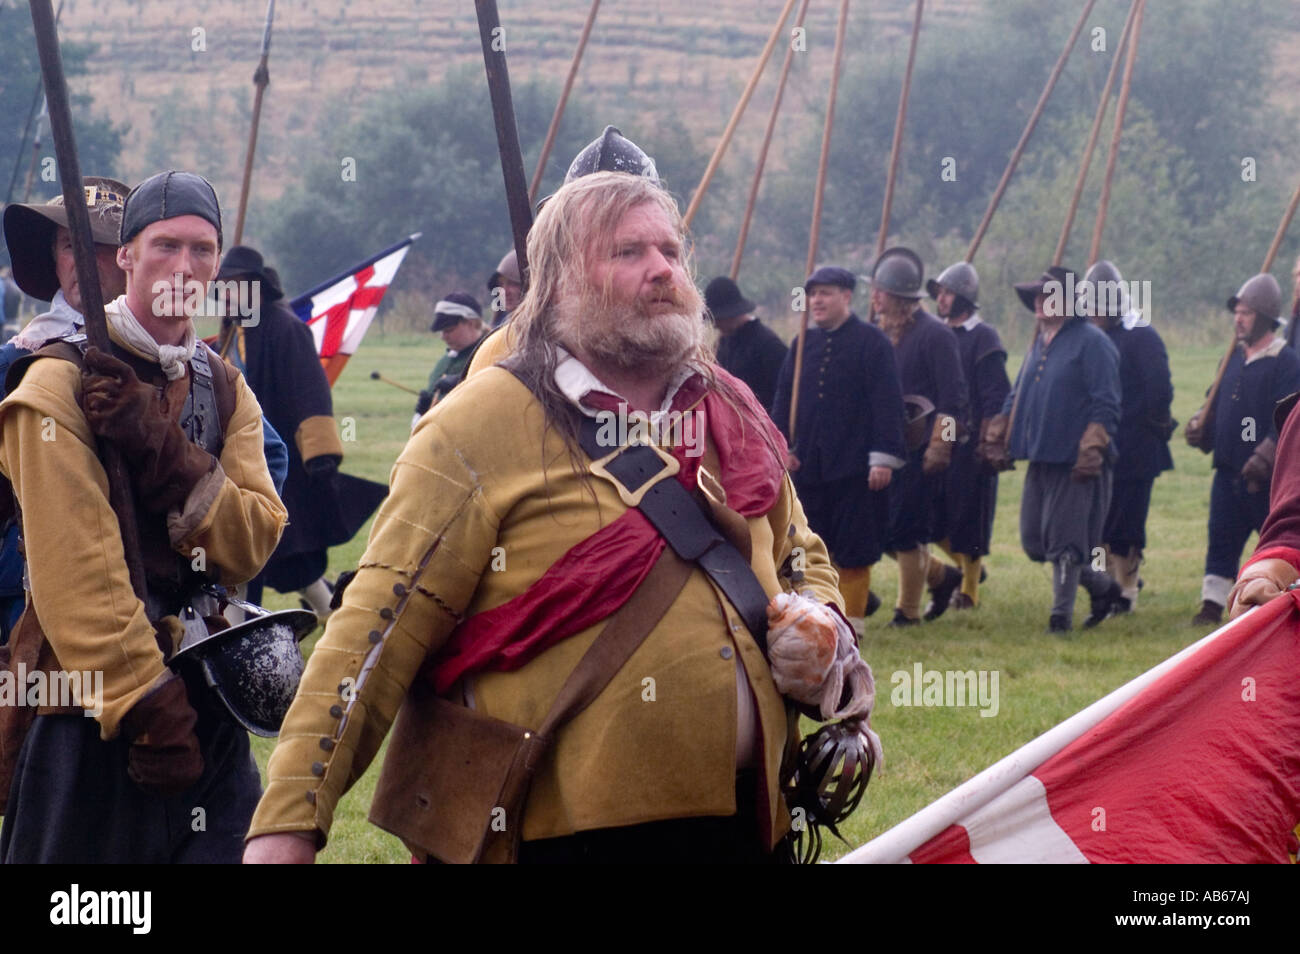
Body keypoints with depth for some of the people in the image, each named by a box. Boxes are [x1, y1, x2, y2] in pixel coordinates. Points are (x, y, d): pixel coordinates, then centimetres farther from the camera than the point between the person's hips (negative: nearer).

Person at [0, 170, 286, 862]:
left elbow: (252, 543, -1)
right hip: (91, 703, -6)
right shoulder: (62, 382, -8)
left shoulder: (225, 390, 13)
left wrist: (164, 453, -16)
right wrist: (147, 706, -19)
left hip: (205, 699, 6)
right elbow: (76, 570, -15)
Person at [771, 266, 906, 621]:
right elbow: (784, 399, 15)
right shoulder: (804, 344, 12)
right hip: (809, 465, 5)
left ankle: (851, 620, 8)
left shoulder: (872, 342, -4)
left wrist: (884, 458, -15)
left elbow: (887, 403, -9)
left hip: (856, 467, -5)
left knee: (853, 550, -1)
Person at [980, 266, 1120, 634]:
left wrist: (1092, 451, -21)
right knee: (1034, 541, 10)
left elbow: (1105, 406, -14)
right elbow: (1017, 395, 23)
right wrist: (996, 437, 16)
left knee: (1064, 541, -4)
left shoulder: (1091, 342, -10)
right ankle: (1097, 579, 27)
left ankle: (1062, 612, 6)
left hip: (1074, 463, -8)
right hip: (1040, 458, 8)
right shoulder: (1041, 342, 16)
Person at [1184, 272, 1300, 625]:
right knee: (1221, 540, 4)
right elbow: (1217, 403, 22)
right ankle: (1212, 605, 6)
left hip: (1267, 477, -7)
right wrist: (1200, 426, 2)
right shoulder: (1235, 359, 13)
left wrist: (1263, 458, -25)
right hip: (1229, 470, 7)